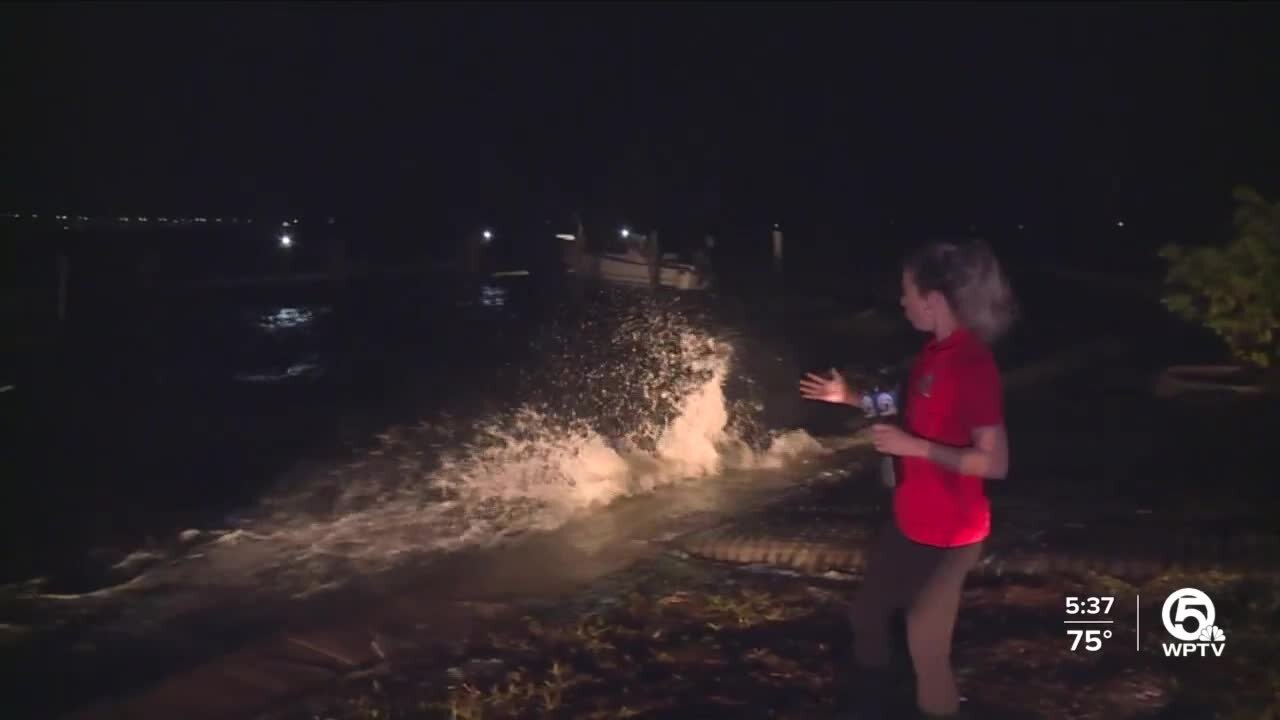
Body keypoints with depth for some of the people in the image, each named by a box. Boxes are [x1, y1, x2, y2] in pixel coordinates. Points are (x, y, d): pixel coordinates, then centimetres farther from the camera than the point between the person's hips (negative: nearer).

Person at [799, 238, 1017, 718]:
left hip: (947, 533, -10)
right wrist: (853, 399, 11)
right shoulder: (935, 351, 2)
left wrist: (913, 446, -25)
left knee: (926, 647, 4)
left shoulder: (972, 364, -25)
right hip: (908, 521, 10)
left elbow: (995, 463, -24)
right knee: (867, 613, 24)